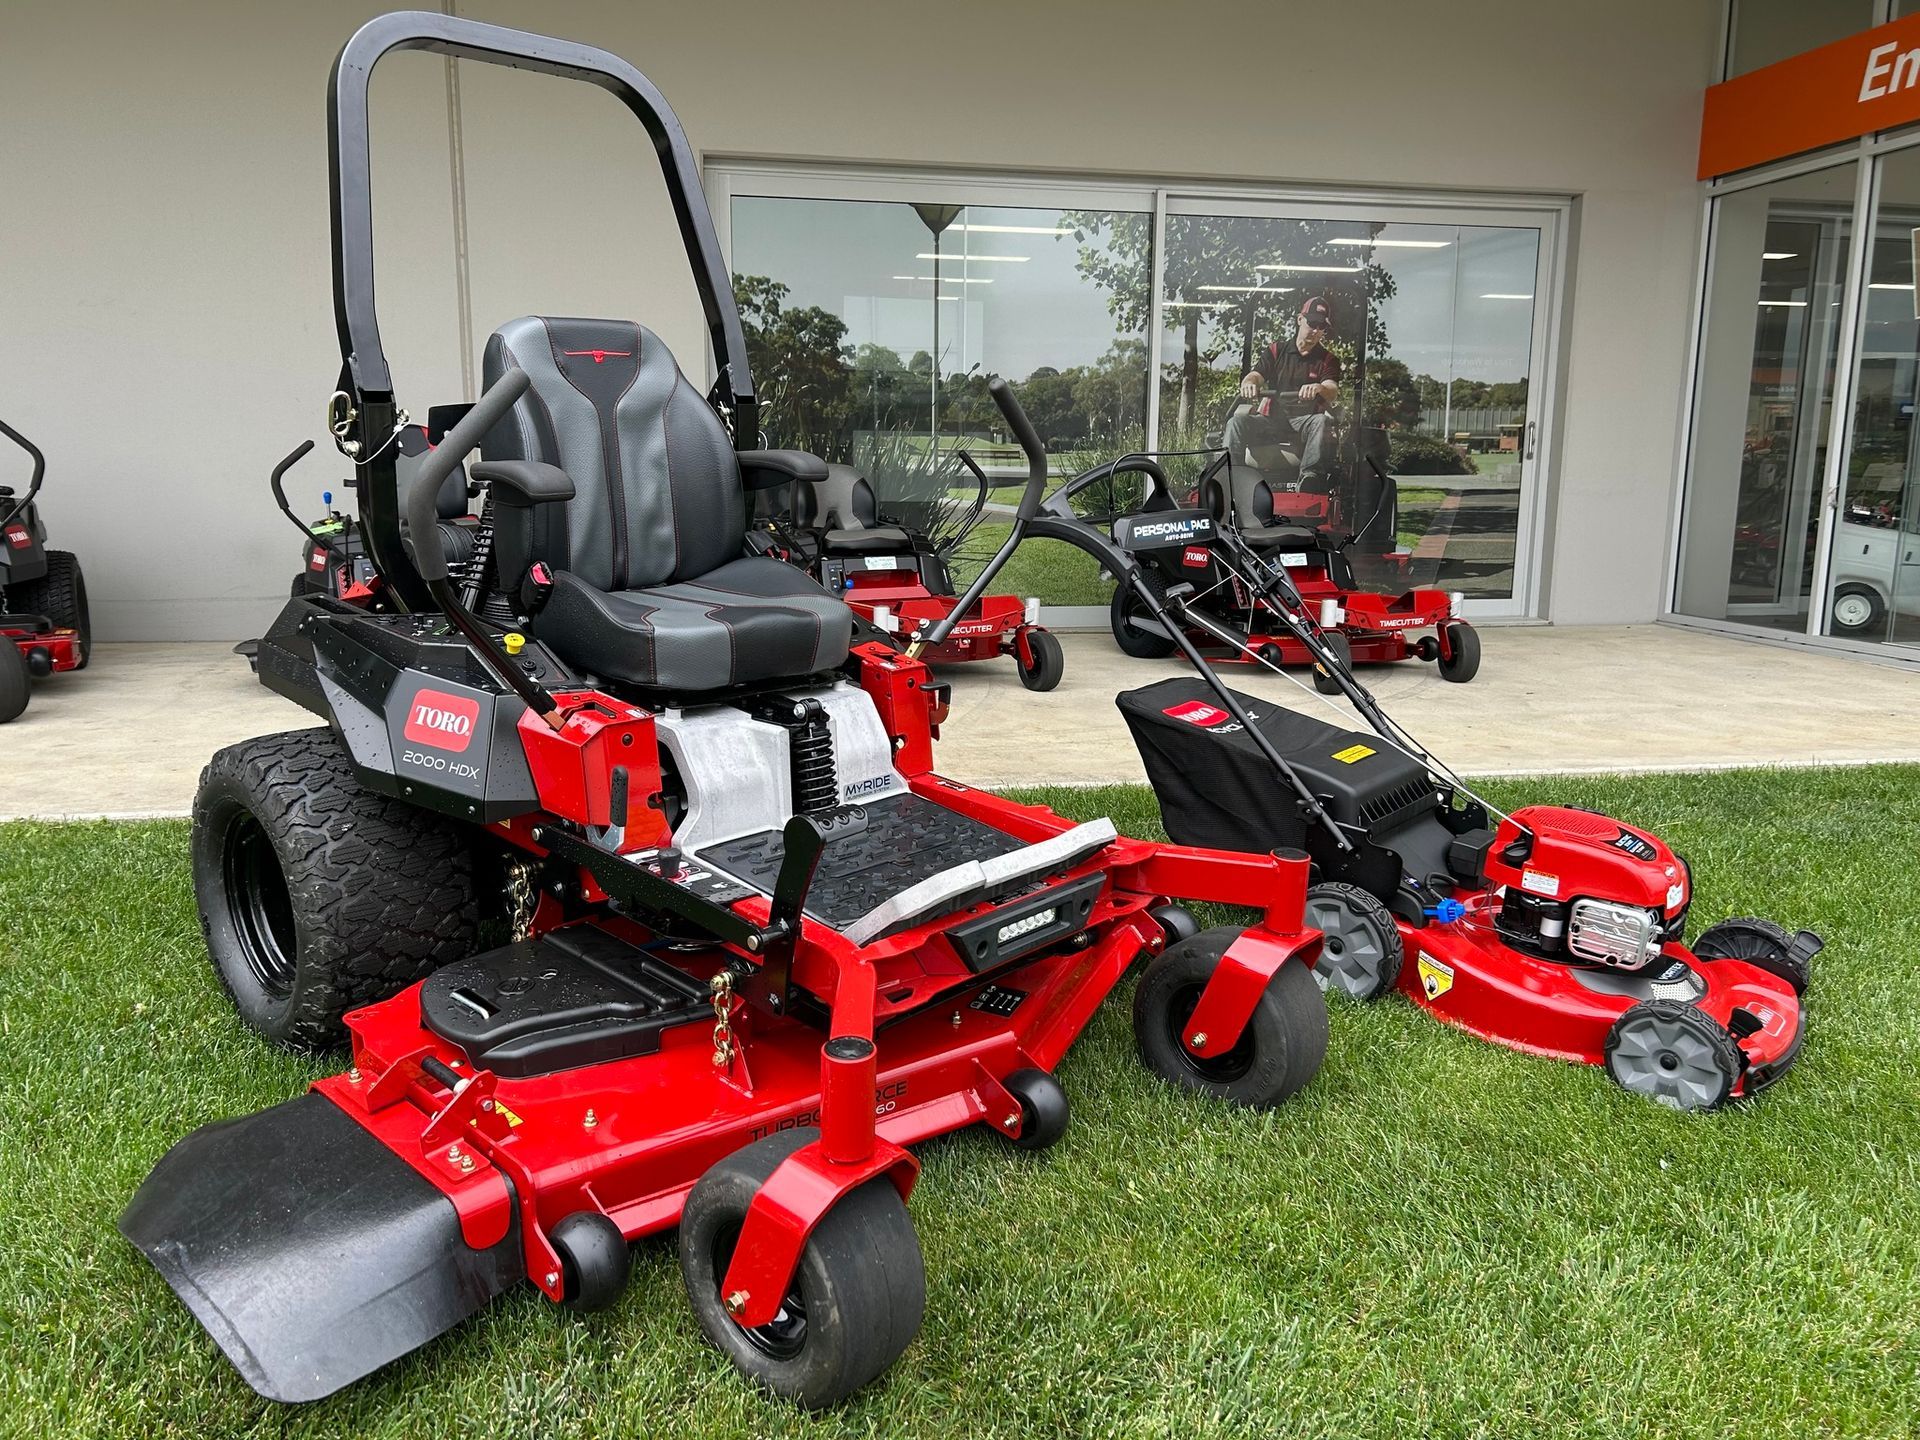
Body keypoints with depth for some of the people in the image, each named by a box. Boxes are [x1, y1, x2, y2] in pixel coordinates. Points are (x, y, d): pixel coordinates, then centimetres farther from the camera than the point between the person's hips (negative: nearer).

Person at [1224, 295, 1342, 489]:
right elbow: (1254, 376, 0)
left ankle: (1310, 477, -51)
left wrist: (1320, 388, -34)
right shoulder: (1276, 351, 16)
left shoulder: (1328, 360, 12)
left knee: (1322, 421, -36)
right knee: (1237, 422, -27)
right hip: (1271, 420, 1)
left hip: (1304, 422, -1)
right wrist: (1249, 384, -29)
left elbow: (1332, 392, -6)